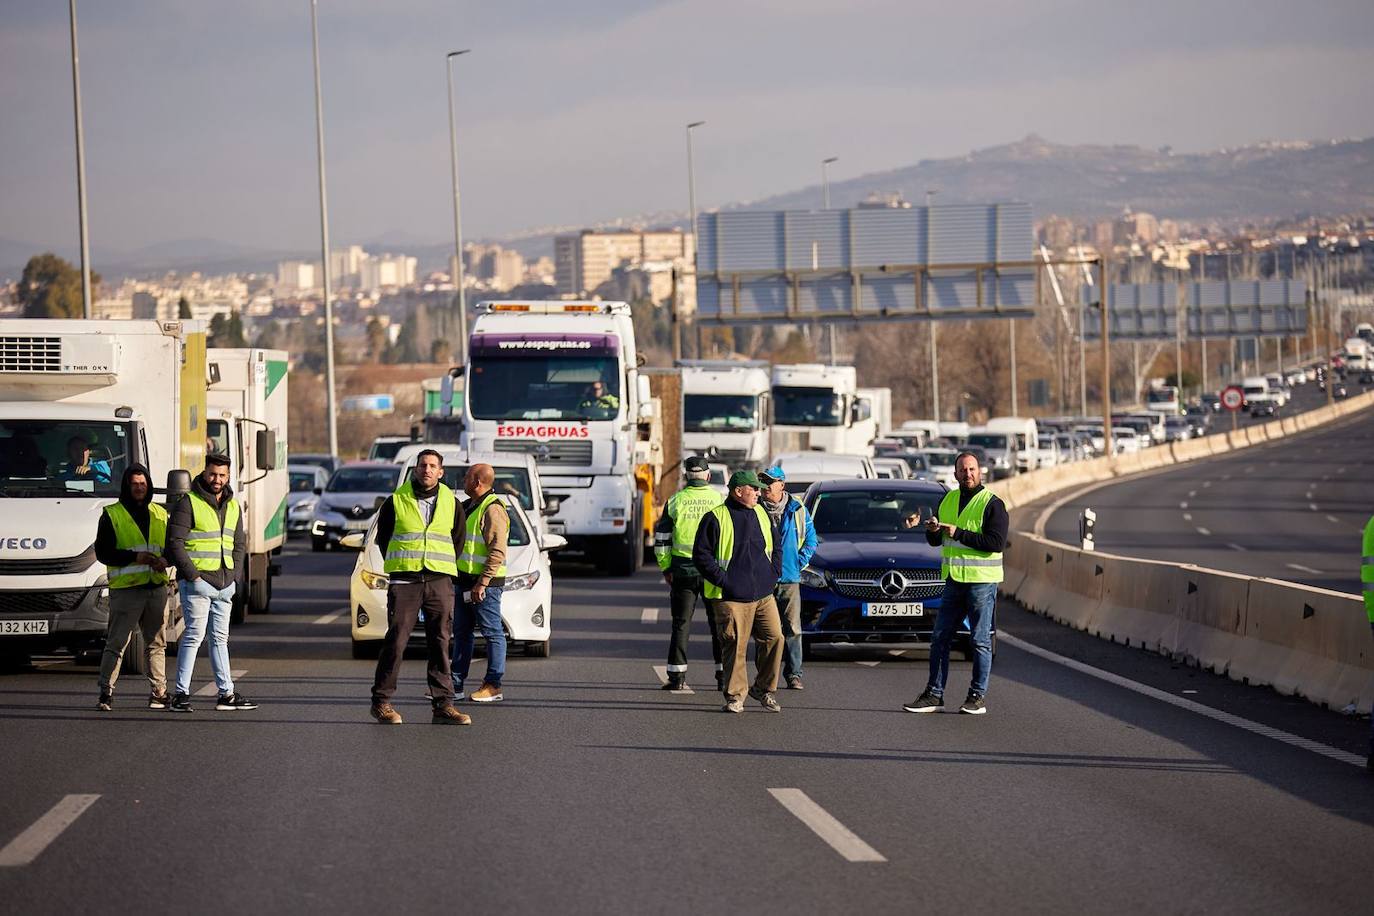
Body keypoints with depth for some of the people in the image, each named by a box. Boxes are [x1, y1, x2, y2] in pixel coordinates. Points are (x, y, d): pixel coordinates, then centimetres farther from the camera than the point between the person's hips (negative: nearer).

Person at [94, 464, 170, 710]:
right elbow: (102, 552, -4)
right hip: (126, 588, -5)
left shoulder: (160, 514, 16)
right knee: (116, 643, -7)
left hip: (156, 587, 5)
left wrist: (165, 561, -3)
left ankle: (159, 693, 14)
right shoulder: (112, 515, 2)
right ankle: (106, 693, -5)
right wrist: (135, 557, -15)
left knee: (156, 644, 9)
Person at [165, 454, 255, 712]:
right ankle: (181, 694, -7)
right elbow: (174, 543, -11)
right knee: (194, 635, -9)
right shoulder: (188, 503, -6)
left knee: (220, 638, 11)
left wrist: (233, 577, 8)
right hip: (197, 582, -7)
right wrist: (192, 575, -16)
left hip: (225, 584, 7)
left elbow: (240, 545, 21)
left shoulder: (233, 506, 15)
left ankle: (227, 694, 14)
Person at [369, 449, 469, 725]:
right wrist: (398, 567, 8)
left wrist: (445, 570, 14)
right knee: (396, 641, -6)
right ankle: (381, 701, 1)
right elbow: (383, 538, 12)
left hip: (440, 581, 2)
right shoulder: (396, 501, 4)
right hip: (404, 580, -2)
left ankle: (443, 704, 2)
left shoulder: (451, 503, 11)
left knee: (441, 643, 0)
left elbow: (457, 541, 20)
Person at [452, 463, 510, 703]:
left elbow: (497, 551, -20)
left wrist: (482, 583, -23)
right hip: (465, 580, 10)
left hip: (485, 584, -10)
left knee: (492, 633, -4)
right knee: (462, 633, 11)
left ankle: (493, 686, -1)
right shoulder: (468, 506, 16)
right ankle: (455, 685, 15)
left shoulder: (492, 510, -15)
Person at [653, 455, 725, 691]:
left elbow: (662, 539, 2)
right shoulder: (720, 500, -2)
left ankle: (677, 676, 2)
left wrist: (666, 568, 11)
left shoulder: (676, 501, -1)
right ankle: (723, 674, 7)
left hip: (683, 570, 0)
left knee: (681, 623, 6)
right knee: (719, 624, 8)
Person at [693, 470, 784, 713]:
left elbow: (776, 547, 25)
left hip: (764, 595, 5)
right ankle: (735, 697, 5)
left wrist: (773, 573, 11)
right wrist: (722, 579, -12)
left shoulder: (761, 515, 13)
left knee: (774, 638, -2)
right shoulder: (716, 518, -6)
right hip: (731, 598, -5)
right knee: (735, 647, -4)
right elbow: (701, 555, -6)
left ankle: (763, 689, 14)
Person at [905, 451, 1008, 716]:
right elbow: (935, 541, 19)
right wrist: (933, 531, -6)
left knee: (980, 641, -1)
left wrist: (958, 534, -19)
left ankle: (977, 697, 5)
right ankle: (934, 695, 9)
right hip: (954, 581, 6)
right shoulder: (948, 501, 13)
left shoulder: (992, 504, -7)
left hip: (982, 580, -6)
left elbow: (997, 542, -18)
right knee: (939, 639, 5)